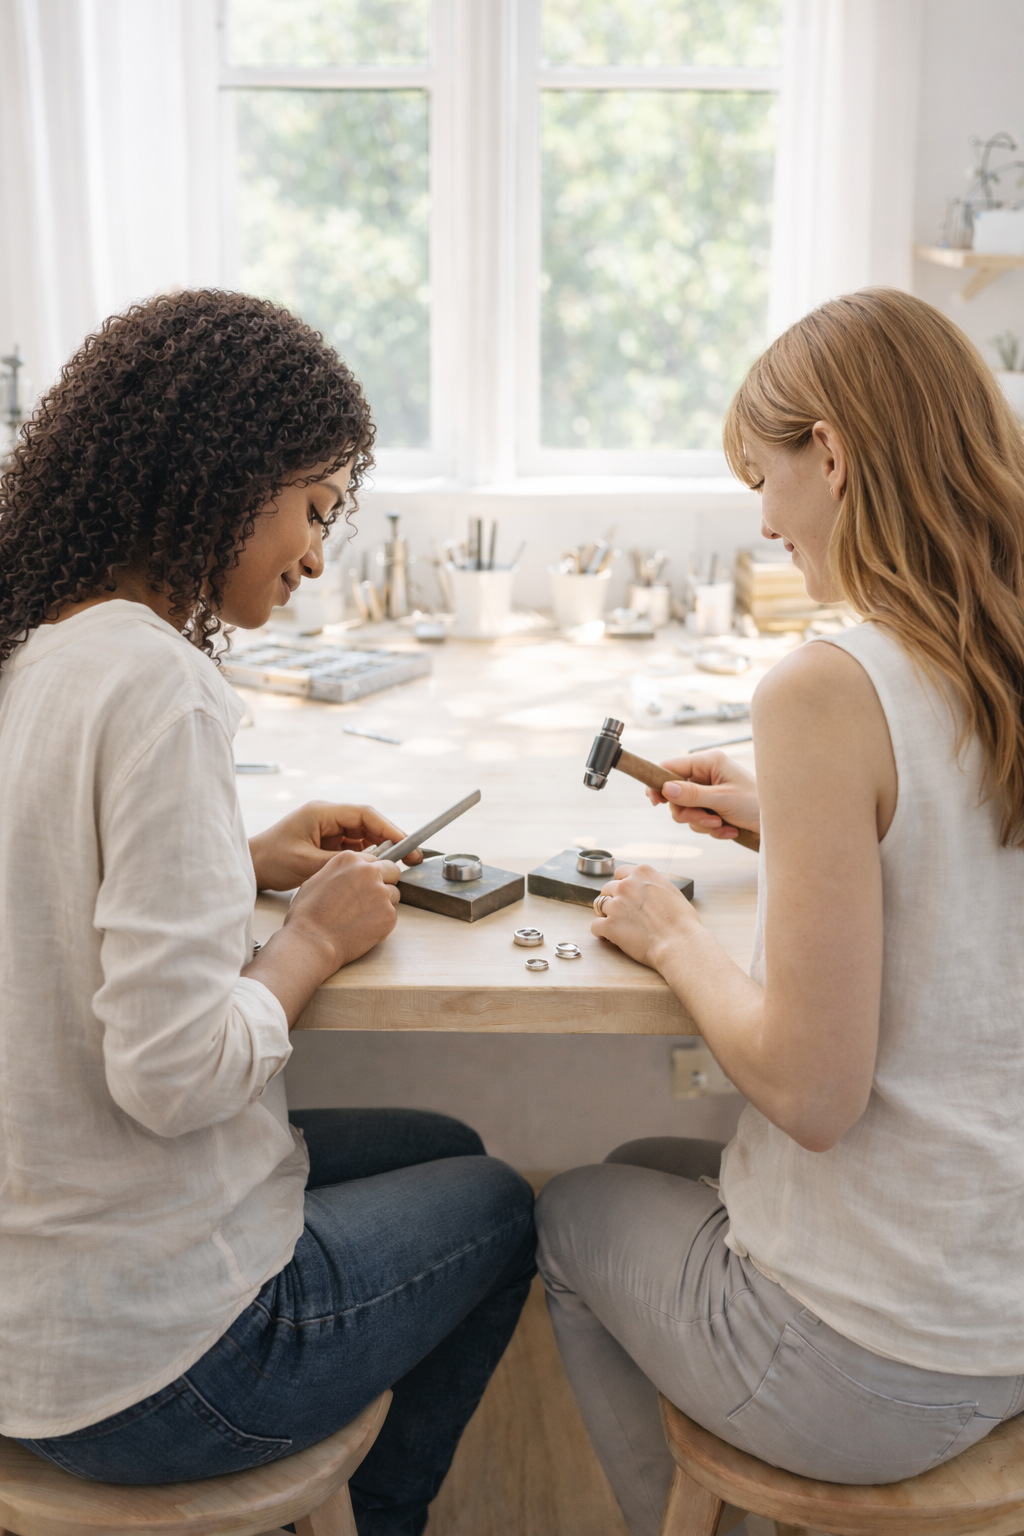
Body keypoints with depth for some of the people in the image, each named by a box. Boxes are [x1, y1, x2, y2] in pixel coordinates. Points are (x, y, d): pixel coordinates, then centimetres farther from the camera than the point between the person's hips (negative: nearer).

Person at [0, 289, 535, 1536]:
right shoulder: (154, 683, -26)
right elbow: (173, 1068, -28)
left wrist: (240, 864, 6)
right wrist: (316, 936, -11)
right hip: (141, 1357, -8)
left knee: (440, 1147, 25)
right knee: (497, 1209, 18)